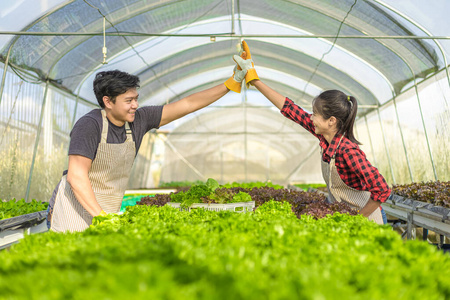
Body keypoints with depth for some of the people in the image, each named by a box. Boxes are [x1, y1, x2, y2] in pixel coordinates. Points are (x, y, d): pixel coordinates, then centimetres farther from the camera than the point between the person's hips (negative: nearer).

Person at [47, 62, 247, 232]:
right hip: (74, 213, -5)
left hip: (107, 213, 5)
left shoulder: (138, 120, -1)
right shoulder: (89, 125, -17)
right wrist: (101, 215, -28)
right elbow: (76, 177, -22)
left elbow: (188, 104, -1)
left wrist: (232, 82, -2)